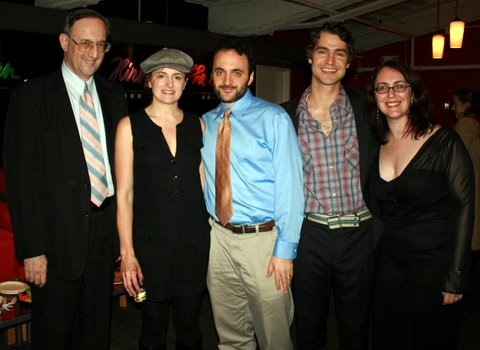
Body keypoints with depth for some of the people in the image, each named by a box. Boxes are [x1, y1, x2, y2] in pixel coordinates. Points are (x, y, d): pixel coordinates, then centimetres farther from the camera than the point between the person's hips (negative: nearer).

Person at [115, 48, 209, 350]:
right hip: (151, 240, -2)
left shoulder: (197, 125, 5)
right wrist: (127, 252, -7)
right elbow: (124, 194, -4)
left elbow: (203, 183, 9)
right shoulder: (130, 126, -3)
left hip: (195, 240, 2)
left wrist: (214, 233, 2)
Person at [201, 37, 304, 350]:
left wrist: (285, 250, -15)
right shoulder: (206, 122, 8)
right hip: (218, 236, 5)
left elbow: (290, 185, -12)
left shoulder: (273, 118, -8)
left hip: (262, 238, -4)